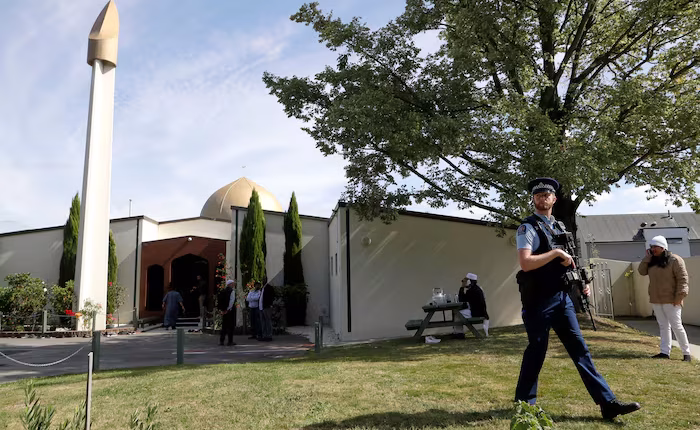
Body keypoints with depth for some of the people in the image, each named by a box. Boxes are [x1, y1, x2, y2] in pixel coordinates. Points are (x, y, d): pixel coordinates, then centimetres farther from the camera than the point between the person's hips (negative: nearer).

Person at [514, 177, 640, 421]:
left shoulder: (560, 227, 16)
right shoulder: (528, 227, -9)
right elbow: (526, 263, -21)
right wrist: (556, 252, -18)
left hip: (561, 297, 7)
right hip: (538, 301, -7)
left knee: (579, 348, 8)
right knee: (536, 350, 2)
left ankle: (608, 403, 13)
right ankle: (524, 402, 18)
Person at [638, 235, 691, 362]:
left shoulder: (675, 260, -9)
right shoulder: (652, 261, 11)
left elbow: (682, 279, -12)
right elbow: (642, 271, 3)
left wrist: (679, 296, -19)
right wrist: (647, 257, -3)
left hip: (670, 300, -7)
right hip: (656, 300, 7)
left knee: (676, 326, -4)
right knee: (663, 326, 10)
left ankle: (686, 352, 7)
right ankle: (665, 352, 15)